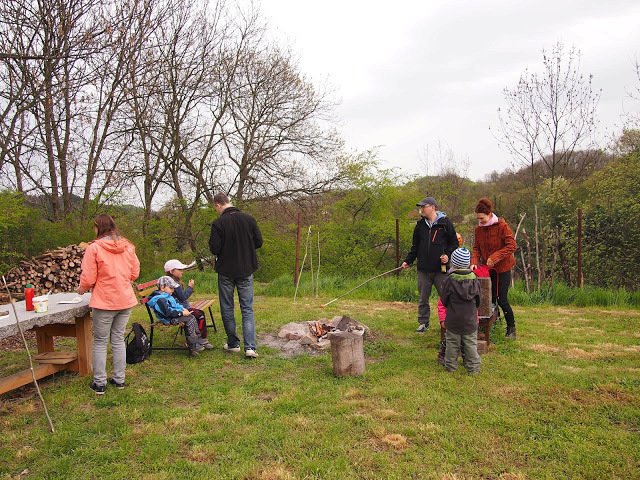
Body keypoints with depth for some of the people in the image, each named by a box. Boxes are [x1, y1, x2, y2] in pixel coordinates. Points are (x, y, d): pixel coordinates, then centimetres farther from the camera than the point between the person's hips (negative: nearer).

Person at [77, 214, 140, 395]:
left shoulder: (94, 247, -11)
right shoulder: (128, 246, 3)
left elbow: (88, 278, -10)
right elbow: (135, 273, 9)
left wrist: (82, 289, 9)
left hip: (104, 302, -4)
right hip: (126, 301, 5)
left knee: (100, 342, 8)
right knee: (118, 339, 15)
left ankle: (99, 383, 13)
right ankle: (119, 379, 21)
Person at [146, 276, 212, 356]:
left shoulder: (168, 296, 14)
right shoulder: (160, 300, -21)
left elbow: (177, 304, 25)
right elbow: (168, 312, -27)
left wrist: (182, 308, 5)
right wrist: (182, 313, -23)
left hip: (175, 315, 11)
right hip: (169, 319, -11)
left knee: (192, 317, 3)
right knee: (190, 319, -21)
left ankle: (199, 339, 10)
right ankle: (192, 346, -16)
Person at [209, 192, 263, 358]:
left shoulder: (218, 223, -13)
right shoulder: (249, 219, -3)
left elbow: (214, 249, -14)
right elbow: (258, 242, 2)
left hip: (226, 271, -2)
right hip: (246, 270, 3)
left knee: (227, 308, 14)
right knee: (247, 309, 6)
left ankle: (233, 343, 22)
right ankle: (250, 347, -4)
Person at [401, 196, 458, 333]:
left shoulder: (445, 222, -2)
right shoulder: (420, 225, 10)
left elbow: (454, 242, 1)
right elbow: (415, 246, 16)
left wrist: (448, 255, -15)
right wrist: (408, 260, 8)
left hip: (441, 268, -4)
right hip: (423, 268, 4)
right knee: (423, 298, 11)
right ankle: (423, 323, 23)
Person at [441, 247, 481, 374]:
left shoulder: (449, 281, -14)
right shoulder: (474, 280, -4)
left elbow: (444, 301, -6)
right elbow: (478, 302, 5)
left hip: (453, 320, -2)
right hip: (470, 320, 2)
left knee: (452, 344, 10)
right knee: (471, 344, 11)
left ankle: (450, 366, 20)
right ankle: (473, 367, 16)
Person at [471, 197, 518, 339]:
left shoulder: (502, 225, -14)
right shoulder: (478, 229, 2)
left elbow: (511, 246, -18)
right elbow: (476, 248, 4)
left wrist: (494, 258, -24)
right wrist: (474, 262, -14)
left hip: (502, 267, -5)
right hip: (487, 268, 5)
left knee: (502, 299, -5)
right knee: (490, 298, 7)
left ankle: (511, 328, 13)